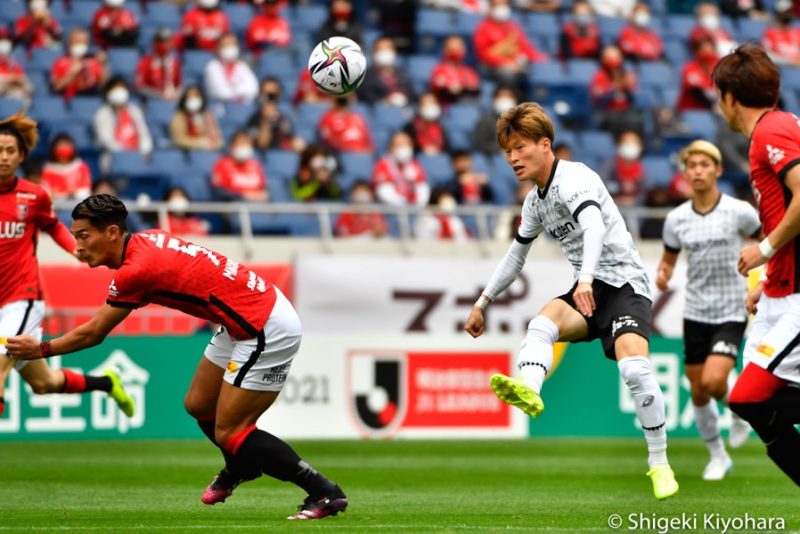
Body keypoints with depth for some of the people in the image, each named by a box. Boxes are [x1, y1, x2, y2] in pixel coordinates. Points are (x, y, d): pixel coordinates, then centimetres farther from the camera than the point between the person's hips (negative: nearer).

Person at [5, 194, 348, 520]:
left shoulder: (136, 270, -22)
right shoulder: (147, 240, 3)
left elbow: (92, 334, -10)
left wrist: (41, 350, 2)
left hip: (267, 331, -10)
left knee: (228, 433, -7)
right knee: (198, 405, 18)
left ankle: (326, 494, -3)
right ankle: (239, 466, 46)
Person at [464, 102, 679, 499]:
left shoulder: (573, 178, -13)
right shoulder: (535, 202, 15)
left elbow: (594, 226, -32)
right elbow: (515, 256, 29)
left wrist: (586, 280, -47)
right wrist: (482, 304, 28)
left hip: (624, 283, -7)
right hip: (587, 292, 7)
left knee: (634, 366, -27)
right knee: (542, 323, -26)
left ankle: (659, 463, -11)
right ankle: (528, 392, -57)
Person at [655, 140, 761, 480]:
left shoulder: (739, 212, -9)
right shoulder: (676, 219, 0)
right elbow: (669, 258, 14)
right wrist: (663, 274, -9)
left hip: (731, 313, -4)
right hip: (696, 313, 4)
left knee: (713, 381, -21)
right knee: (698, 392, 6)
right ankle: (717, 457, 25)